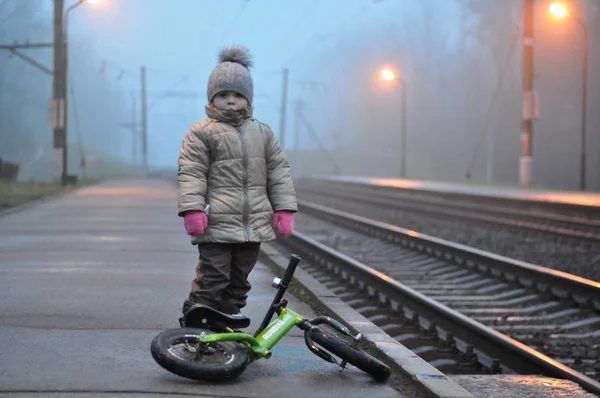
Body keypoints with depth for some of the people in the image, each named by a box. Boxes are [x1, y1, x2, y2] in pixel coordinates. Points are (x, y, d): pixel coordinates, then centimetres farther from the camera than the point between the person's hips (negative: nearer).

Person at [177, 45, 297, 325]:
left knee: (239, 281, 14)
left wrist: (285, 209, 6)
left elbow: (279, 171, 13)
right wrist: (192, 209, -18)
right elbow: (191, 173, -8)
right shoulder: (201, 133, -3)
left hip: (254, 225, 5)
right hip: (217, 225, -5)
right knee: (212, 280, -7)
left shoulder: (262, 133, 11)